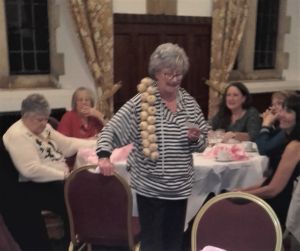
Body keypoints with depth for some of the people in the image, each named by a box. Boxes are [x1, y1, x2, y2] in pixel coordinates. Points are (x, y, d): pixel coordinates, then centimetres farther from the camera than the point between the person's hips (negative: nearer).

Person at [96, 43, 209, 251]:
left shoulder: (190, 103, 3)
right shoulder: (141, 102, -10)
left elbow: (202, 144, 9)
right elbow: (111, 129, -13)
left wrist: (196, 138, -13)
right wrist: (104, 156, -29)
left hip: (180, 186, 5)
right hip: (150, 186, -4)